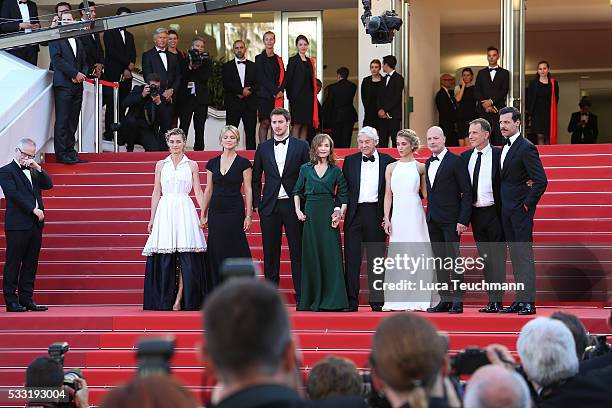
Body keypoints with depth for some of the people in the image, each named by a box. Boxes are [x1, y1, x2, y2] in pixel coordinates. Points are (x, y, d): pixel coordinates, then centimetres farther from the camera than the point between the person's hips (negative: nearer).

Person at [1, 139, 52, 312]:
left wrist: (38, 168, -3)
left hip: (35, 225, 7)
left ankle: (26, 299, 12)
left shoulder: (33, 171, 18)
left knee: (30, 264, 8)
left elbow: (48, 185, 9)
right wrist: (33, 210, -15)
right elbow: (14, 194, -13)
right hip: (17, 226, -7)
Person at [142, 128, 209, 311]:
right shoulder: (161, 165, 11)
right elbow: (156, 193, 13)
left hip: (185, 211, -1)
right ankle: (166, 301, 1)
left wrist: (203, 214, -5)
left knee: (186, 256, -8)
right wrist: (152, 219, 8)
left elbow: (198, 191, 7)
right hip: (165, 211, 1)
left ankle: (180, 298, -4)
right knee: (165, 258, -3)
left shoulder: (192, 165, 9)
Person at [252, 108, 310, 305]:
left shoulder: (301, 146, 3)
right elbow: (256, 178, 13)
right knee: (270, 252, 4)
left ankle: (301, 296, 1)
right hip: (270, 207, 2)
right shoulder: (263, 148, 10)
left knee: (297, 251, -2)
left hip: (293, 205, -2)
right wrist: (257, 203, 4)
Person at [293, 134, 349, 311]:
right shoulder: (305, 169, 9)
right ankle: (312, 299, 9)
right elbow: (297, 191, 14)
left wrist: (340, 214, -2)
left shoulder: (335, 170, 7)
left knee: (331, 255, -5)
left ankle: (331, 300, -2)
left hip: (329, 215, -1)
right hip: (310, 215, 1)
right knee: (311, 256, 2)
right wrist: (298, 210, 2)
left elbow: (344, 194, 9)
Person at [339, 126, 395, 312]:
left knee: (376, 258, 4)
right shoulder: (350, 161, 10)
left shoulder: (387, 161, 5)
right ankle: (351, 301, 3)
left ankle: (377, 300, 10)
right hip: (355, 214, 1)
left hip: (376, 214, -1)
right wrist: (338, 207, -3)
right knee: (352, 258, -1)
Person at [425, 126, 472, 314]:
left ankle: (457, 301, -3)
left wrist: (463, 220, -15)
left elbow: (467, 192, -9)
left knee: (453, 259, -7)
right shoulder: (428, 163, 15)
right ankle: (444, 300, 12)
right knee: (439, 261, 8)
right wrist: (429, 215, 9)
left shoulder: (456, 161, -7)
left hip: (451, 219, -7)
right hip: (433, 220, 7)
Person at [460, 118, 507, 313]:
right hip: (475, 213, 5)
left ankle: (497, 301, -4)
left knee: (497, 257, -5)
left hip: (494, 212, -5)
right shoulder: (465, 156, 9)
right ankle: (491, 300, 14)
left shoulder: (498, 155, -6)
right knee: (484, 257, 9)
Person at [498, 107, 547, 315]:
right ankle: (519, 300, 13)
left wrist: (528, 203, -14)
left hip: (520, 210, -9)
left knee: (524, 255, -9)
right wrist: (504, 207, 11)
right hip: (507, 211, 9)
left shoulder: (526, 148, -12)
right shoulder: (505, 148, 15)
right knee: (515, 256, 10)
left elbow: (541, 180, -17)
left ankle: (528, 302, -8)